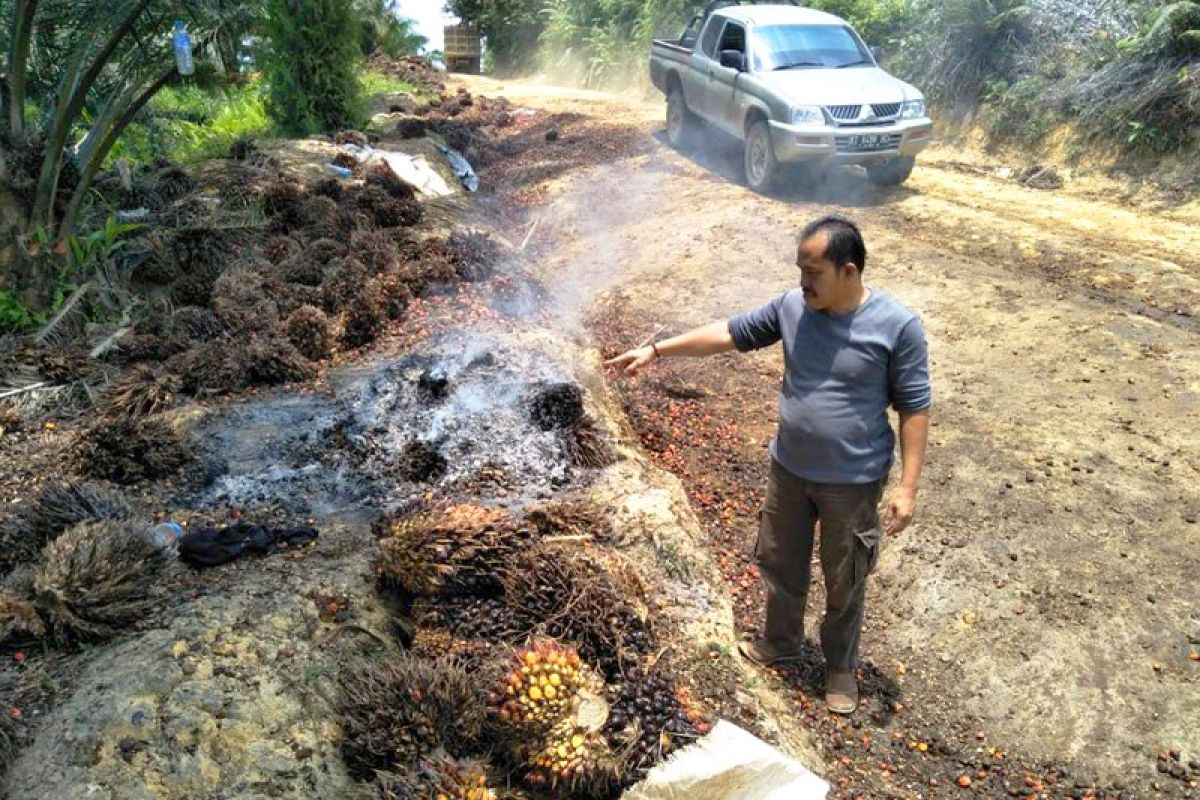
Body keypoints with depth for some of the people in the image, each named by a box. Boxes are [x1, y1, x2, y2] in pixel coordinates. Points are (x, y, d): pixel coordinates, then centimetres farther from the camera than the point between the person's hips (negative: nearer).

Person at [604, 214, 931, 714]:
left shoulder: (898, 326, -19)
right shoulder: (792, 307, -8)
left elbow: (915, 407, -13)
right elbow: (731, 334, 2)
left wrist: (907, 486, -14)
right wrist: (657, 351, -1)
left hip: (853, 482, -4)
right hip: (788, 469, 4)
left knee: (844, 582, 16)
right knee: (779, 564, 22)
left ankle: (841, 664, 41)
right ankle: (781, 642, 48)